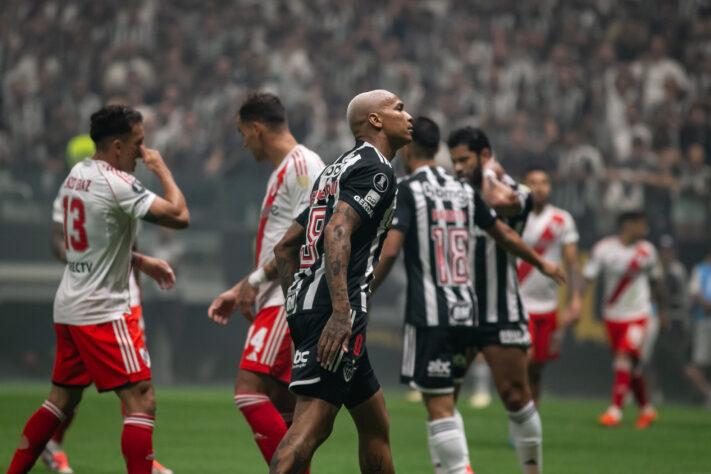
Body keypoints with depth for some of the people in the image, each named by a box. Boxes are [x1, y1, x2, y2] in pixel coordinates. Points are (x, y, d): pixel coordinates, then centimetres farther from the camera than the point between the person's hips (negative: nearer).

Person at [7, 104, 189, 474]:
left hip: (69, 307, 9)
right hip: (103, 311, -9)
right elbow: (179, 216, -18)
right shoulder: (117, 183, -16)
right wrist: (162, 169, -4)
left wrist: (141, 262, 17)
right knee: (142, 402, -9)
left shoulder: (75, 176, 11)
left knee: (61, 401, 18)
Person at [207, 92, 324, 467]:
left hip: (293, 299, -10)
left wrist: (256, 280, -15)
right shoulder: (282, 171, 22)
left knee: (249, 389, -18)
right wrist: (239, 291, 23)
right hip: (281, 300, 10)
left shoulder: (302, 165, -10)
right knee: (282, 406, 9)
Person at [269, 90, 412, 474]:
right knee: (312, 426, -16)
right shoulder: (375, 170, -6)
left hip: (305, 307, 10)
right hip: (334, 310, -10)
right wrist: (341, 312, -28)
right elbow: (337, 232, -22)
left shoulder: (339, 169, 23)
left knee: (375, 425, 16)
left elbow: (285, 247, 25)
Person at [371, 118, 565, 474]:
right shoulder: (464, 191, 12)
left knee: (439, 408, -6)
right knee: (444, 402, 17)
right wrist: (541, 264, 38)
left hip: (428, 314, -6)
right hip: (465, 311, 6)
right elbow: (505, 235, 22)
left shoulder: (407, 190, -6)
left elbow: (389, 250, -16)